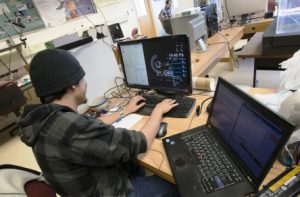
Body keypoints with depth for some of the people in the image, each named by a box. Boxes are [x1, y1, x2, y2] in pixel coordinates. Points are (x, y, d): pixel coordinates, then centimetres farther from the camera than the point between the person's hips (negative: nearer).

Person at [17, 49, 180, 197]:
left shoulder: (47, 118, -9)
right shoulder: (73, 128, -40)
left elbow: (93, 126, 5)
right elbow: (140, 142, -30)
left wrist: (125, 111, 13)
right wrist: (158, 111, -13)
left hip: (91, 184, 8)